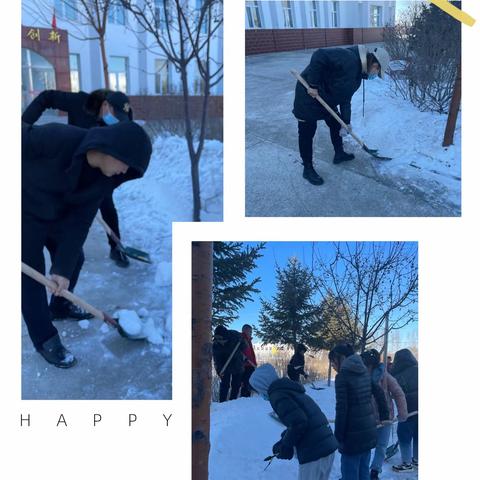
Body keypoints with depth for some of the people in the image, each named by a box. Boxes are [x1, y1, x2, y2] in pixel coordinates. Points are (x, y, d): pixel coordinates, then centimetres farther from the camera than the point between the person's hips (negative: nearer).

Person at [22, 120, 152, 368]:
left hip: (58, 215, 6)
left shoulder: (106, 177, -15)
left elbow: (80, 222, -12)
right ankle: (44, 339, 14)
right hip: (26, 213, -6)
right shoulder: (56, 138, -35)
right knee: (30, 276, -2)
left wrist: (63, 267, -16)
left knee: (74, 260, 16)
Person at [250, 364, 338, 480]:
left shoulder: (277, 395, -10)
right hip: (328, 445, 9)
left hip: (313, 452, -9)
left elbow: (298, 423, -20)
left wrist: (285, 446, -5)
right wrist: (285, 441, 15)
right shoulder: (290, 390, 18)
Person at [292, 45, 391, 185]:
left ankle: (339, 154, 40)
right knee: (307, 133, -1)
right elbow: (319, 56, -33)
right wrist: (314, 85, -28)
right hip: (308, 95, -10)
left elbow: (345, 98, 12)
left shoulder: (357, 73, 7)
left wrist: (346, 123, 7)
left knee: (336, 124, 21)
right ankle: (308, 169, 11)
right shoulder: (348, 59, -25)